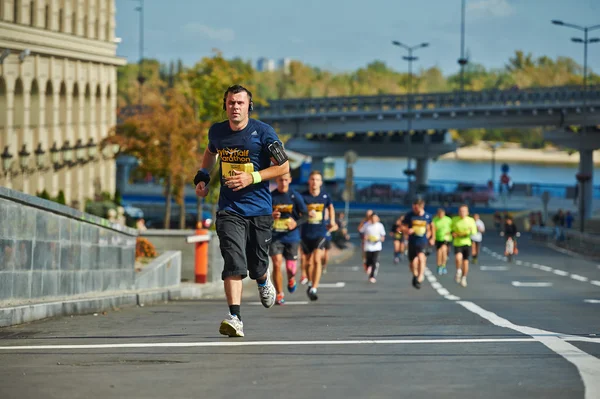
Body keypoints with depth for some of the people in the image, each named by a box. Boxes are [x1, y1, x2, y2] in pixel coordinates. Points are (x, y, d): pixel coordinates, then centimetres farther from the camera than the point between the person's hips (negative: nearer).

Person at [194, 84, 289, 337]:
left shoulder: (262, 132, -7)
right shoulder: (217, 132, 5)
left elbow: (284, 167, -5)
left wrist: (252, 178, -16)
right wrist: (203, 176, 13)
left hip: (259, 210, -1)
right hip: (229, 210, 1)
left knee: (256, 265, 9)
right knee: (234, 262, -17)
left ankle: (264, 283, 47)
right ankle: (235, 318, -23)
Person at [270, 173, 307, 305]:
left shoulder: (295, 196, 1)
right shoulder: (270, 196, 1)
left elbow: (304, 214, 1)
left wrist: (296, 223, -18)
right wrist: (270, 216, -16)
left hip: (292, 236, 0)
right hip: (275, 236, 0)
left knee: (290, 267, 2)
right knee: (277, 264, -12)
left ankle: (291, 279, 39)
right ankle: (279, 295, -1)